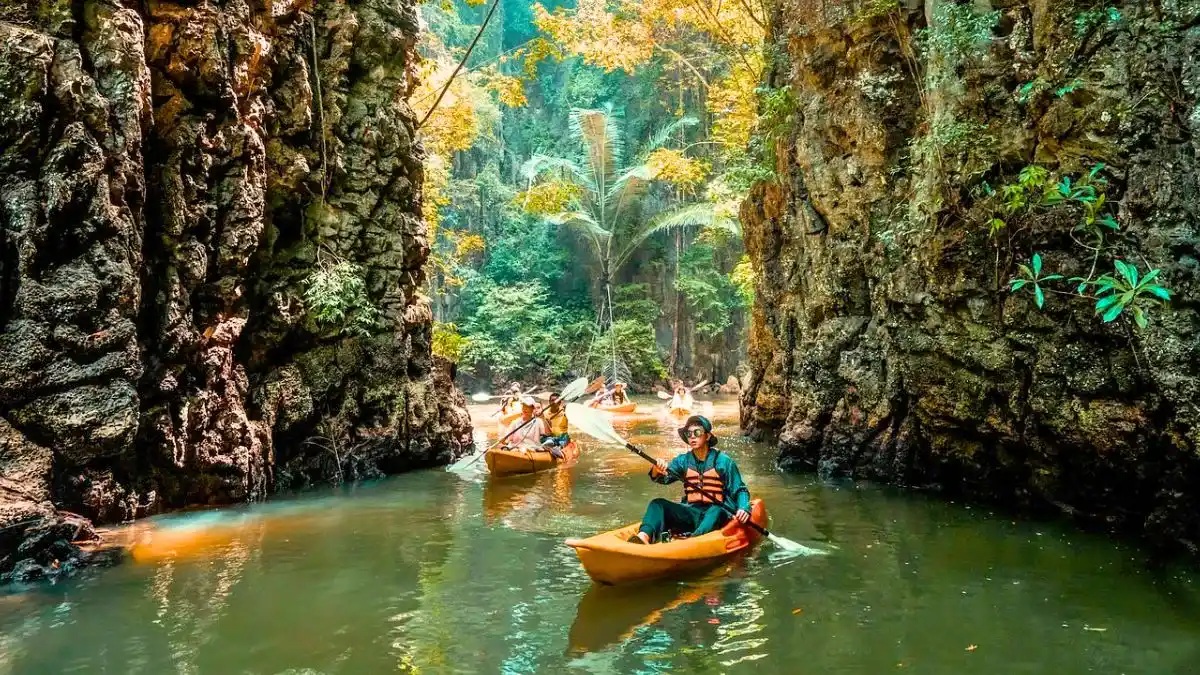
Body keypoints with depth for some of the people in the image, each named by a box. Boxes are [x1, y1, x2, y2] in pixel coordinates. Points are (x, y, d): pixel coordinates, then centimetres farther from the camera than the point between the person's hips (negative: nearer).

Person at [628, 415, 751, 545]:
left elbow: (740, 490, 2)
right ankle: (644, 536, -42)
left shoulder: (724, 461, -1)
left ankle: (693, 540, -61)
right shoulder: (683, 460, 8)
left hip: (715, 515, -3)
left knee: (717, 511, -35)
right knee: (658, 503, -15)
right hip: (690, 513, 4)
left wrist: (743, 508, -18)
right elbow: (664, 478, -6)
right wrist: (657, 470, -28)